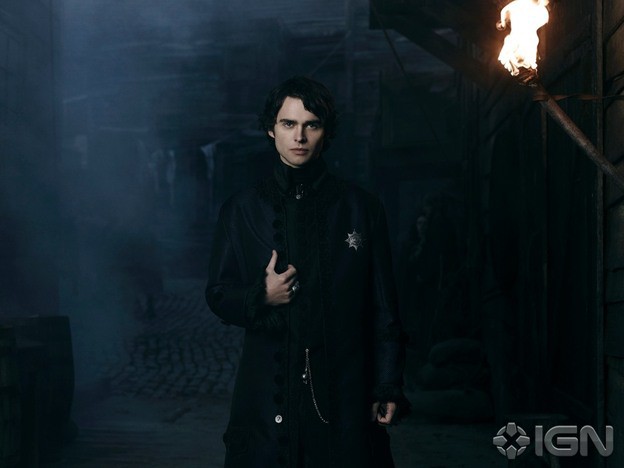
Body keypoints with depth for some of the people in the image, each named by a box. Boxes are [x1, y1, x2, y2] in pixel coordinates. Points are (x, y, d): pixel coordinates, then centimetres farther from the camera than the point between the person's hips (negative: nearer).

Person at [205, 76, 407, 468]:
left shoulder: (362, 208, 6)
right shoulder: (242, 210, 8)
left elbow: (383, 306, 5)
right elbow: (218, 294, 10)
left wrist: (388, 388, 0)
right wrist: (261, 296, -11)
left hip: (344, 389, 0)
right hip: (268, 390, 1)